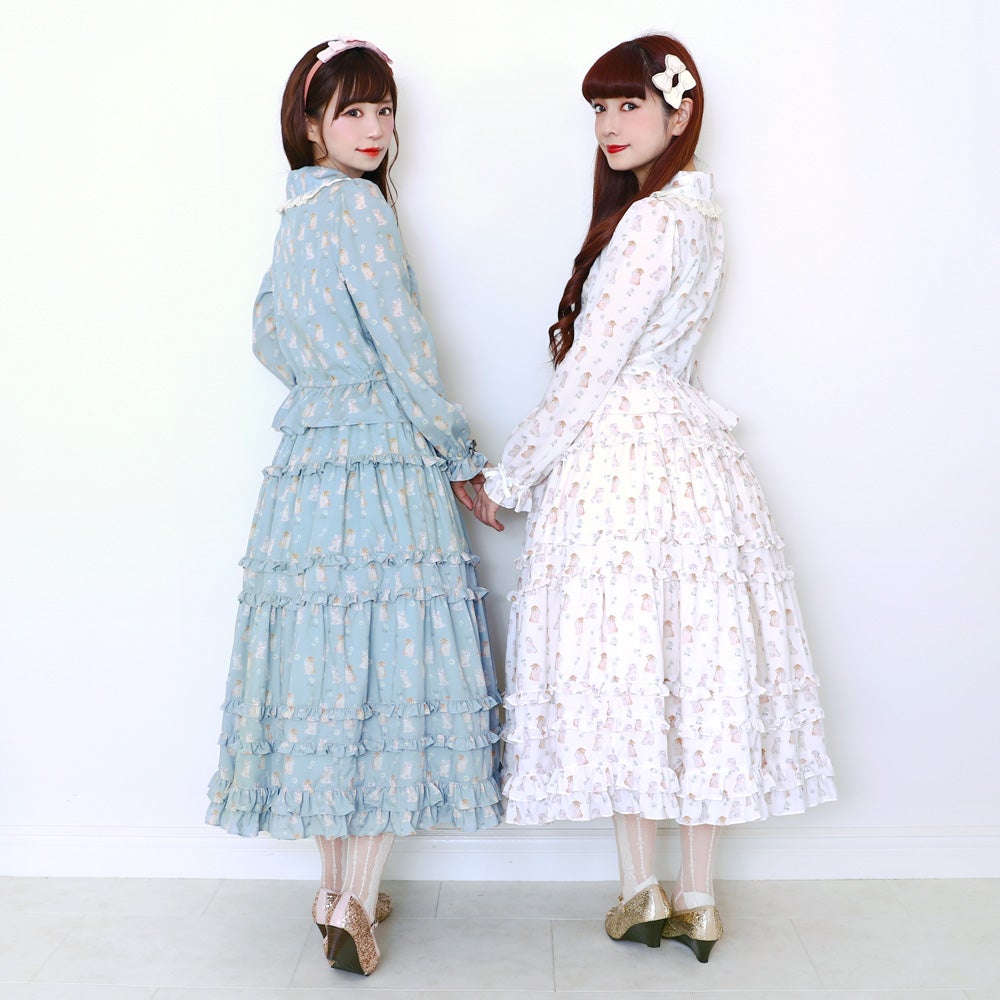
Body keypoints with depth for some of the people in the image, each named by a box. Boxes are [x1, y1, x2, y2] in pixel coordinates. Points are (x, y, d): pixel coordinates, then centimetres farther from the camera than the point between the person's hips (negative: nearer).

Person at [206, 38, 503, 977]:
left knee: (327, 664, 10)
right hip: (385, 467, -8)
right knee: (391, 661, -2)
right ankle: (354, 902, 2)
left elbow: (269, 336, 23)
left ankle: (336, 883, 21)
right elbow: (406, 350, -12)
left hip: (307, 464, 8)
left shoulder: (297, 213, 15)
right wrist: (464, 463, -4)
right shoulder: (358, 206, -10)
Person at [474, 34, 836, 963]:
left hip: (619, 460, -9)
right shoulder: (694, 214, 15)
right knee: (693, 662, 9)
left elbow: (588, 374, -16)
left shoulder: (652, 221, -15)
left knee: (624, 666, 1)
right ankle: (696, 899, 19)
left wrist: (505, 477, -7)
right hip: (686, 447, 9)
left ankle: (640, 892, 13)